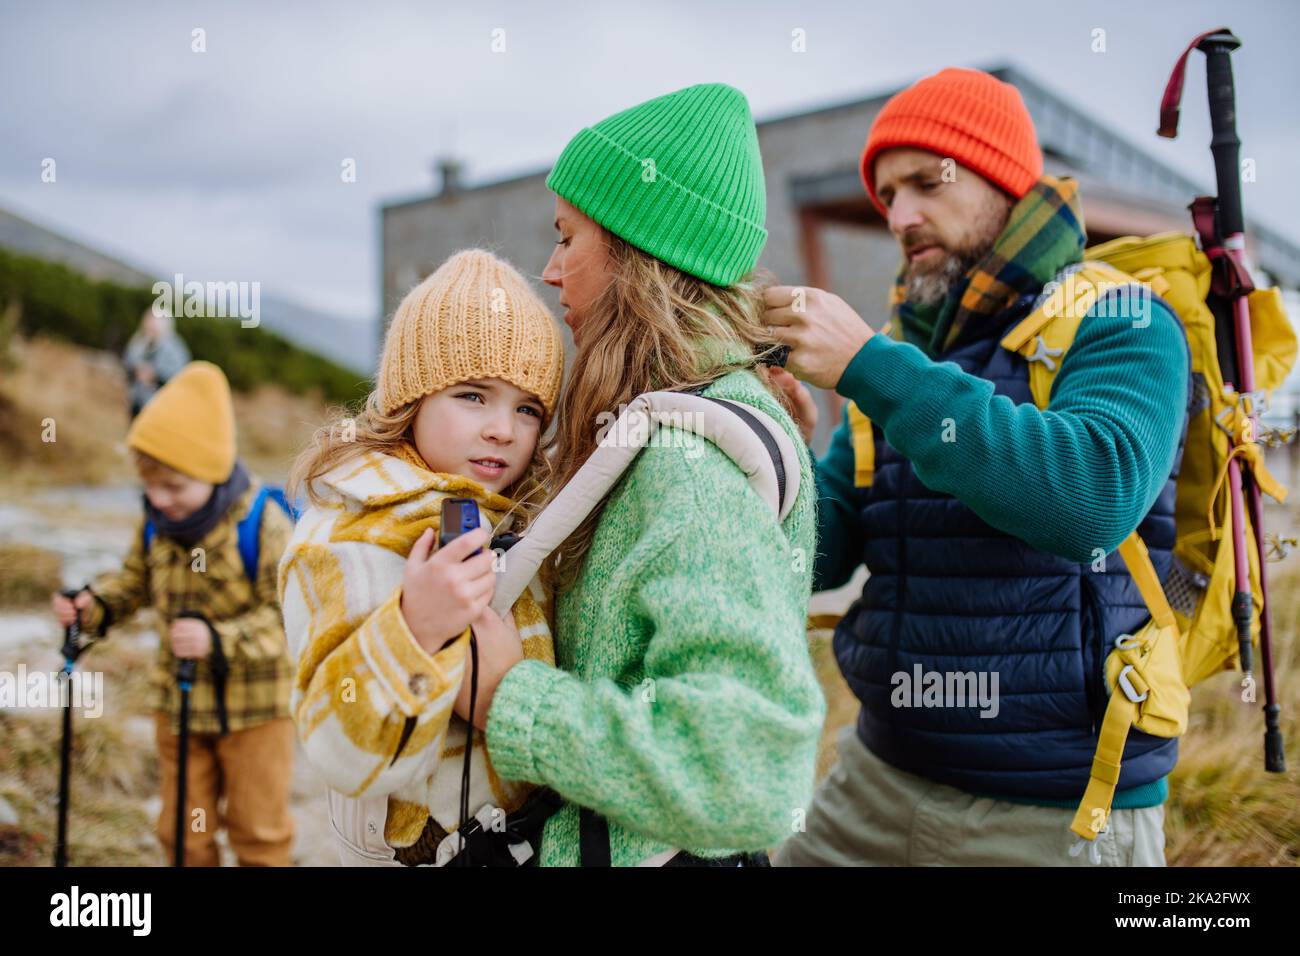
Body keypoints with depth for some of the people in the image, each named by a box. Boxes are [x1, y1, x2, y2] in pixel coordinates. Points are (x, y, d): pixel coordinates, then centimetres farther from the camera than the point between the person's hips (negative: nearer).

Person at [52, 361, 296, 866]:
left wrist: (220, 639, -35)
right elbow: (135, 581, 10)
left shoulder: (263, 526, -22)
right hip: (178, 700, 5)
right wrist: (91, 604, -10)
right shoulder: (156, 523, -5)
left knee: (258, 832, 12)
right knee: (182, 830, 17)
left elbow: (288, 617, -22)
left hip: (254, 705, -5)